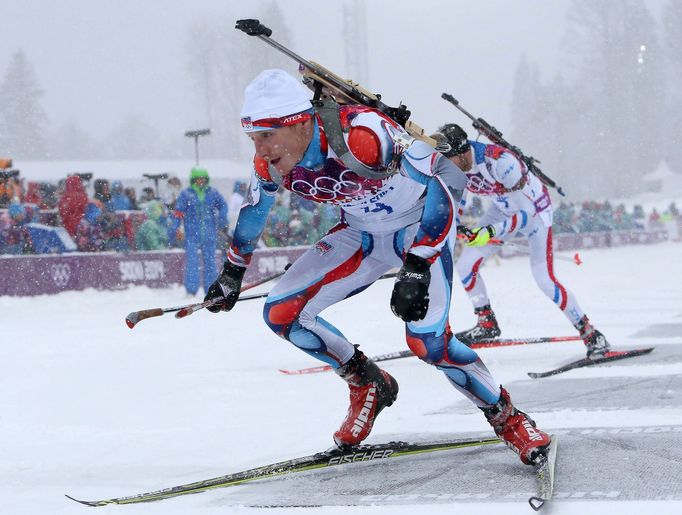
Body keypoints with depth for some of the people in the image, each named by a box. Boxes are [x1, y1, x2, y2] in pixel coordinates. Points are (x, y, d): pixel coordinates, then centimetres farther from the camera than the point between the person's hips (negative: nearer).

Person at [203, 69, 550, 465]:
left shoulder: (358, 135, -37)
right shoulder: (270, 165, -16)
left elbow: (446, 180, -34)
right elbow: (255, 209, 8)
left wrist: (417, 268, -39)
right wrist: (233, 272, 20)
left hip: (423, 223, -6)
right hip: (364, 232, 7)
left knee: (427, 339, -24)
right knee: (282, 313, -7)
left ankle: (508, 418, -1)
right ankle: (369, 385, 14)